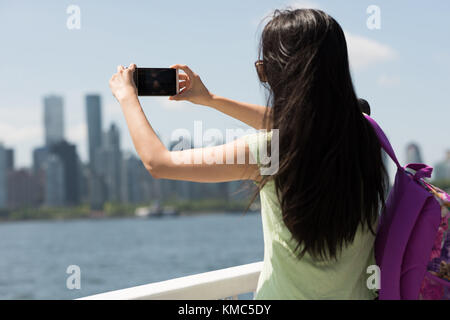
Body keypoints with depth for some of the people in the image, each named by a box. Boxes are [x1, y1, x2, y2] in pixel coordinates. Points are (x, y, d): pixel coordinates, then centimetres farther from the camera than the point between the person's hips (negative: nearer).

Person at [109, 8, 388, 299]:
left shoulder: (266, 149, -23)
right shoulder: (364, 135, -7)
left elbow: (157, 162, -11)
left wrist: (127, 97, 4)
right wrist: (211, 99, 22)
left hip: (289, 294, -4)